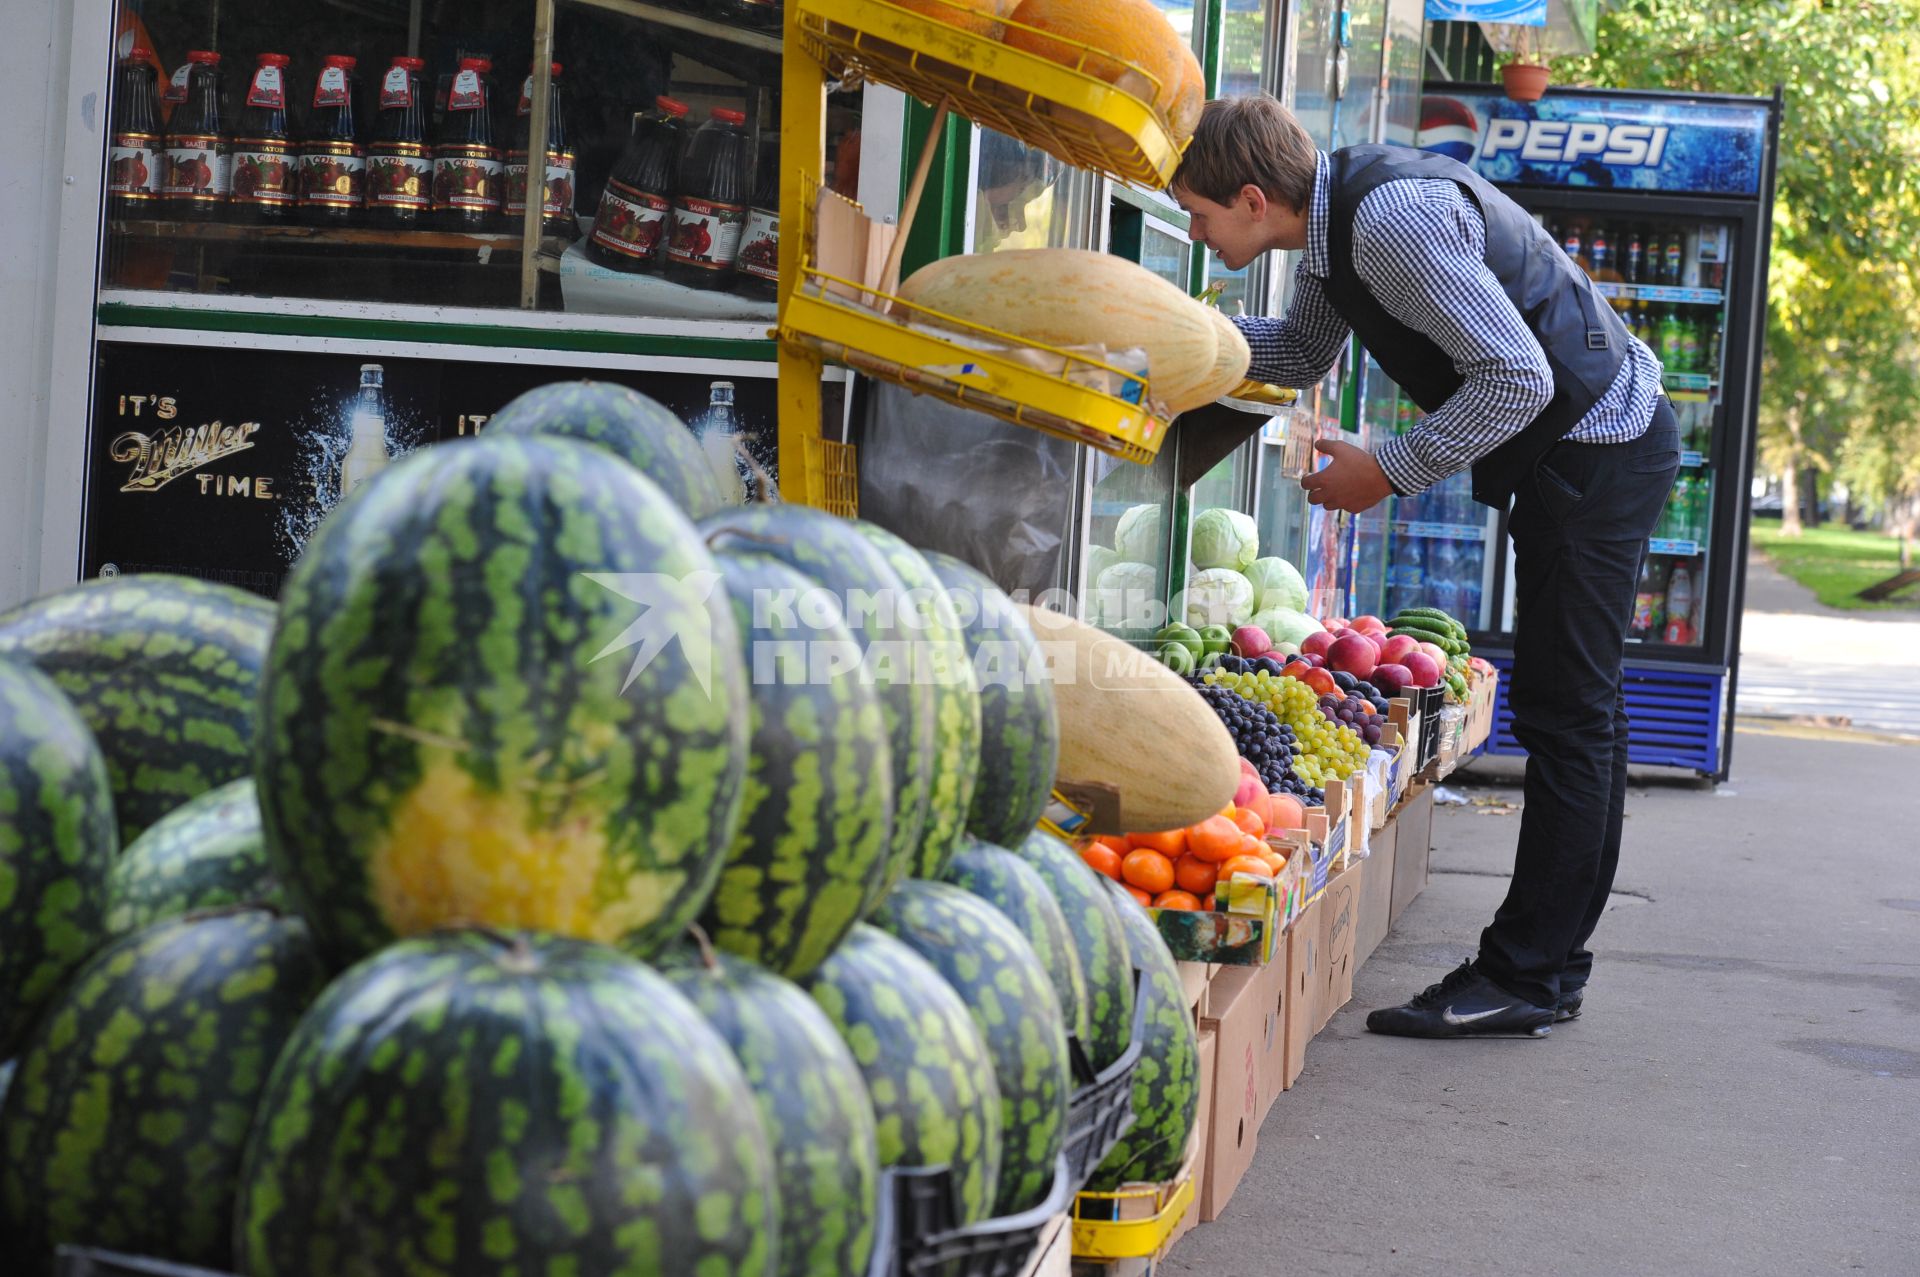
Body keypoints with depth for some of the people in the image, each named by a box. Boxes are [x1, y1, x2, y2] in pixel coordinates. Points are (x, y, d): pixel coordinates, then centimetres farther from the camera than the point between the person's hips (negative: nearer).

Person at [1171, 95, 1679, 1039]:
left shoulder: (1394, 218, -26)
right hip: (1586, 452, 10)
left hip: (1598, 450, -10)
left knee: (1564, 713, -9)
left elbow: (1518, 377, -28)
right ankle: (1552, 968, 20)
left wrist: (1388, 473, -20)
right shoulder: (1336, 213, 5)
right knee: (1574, 710, 13)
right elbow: (1303, 354, 22)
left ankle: (1523, 978, -6)